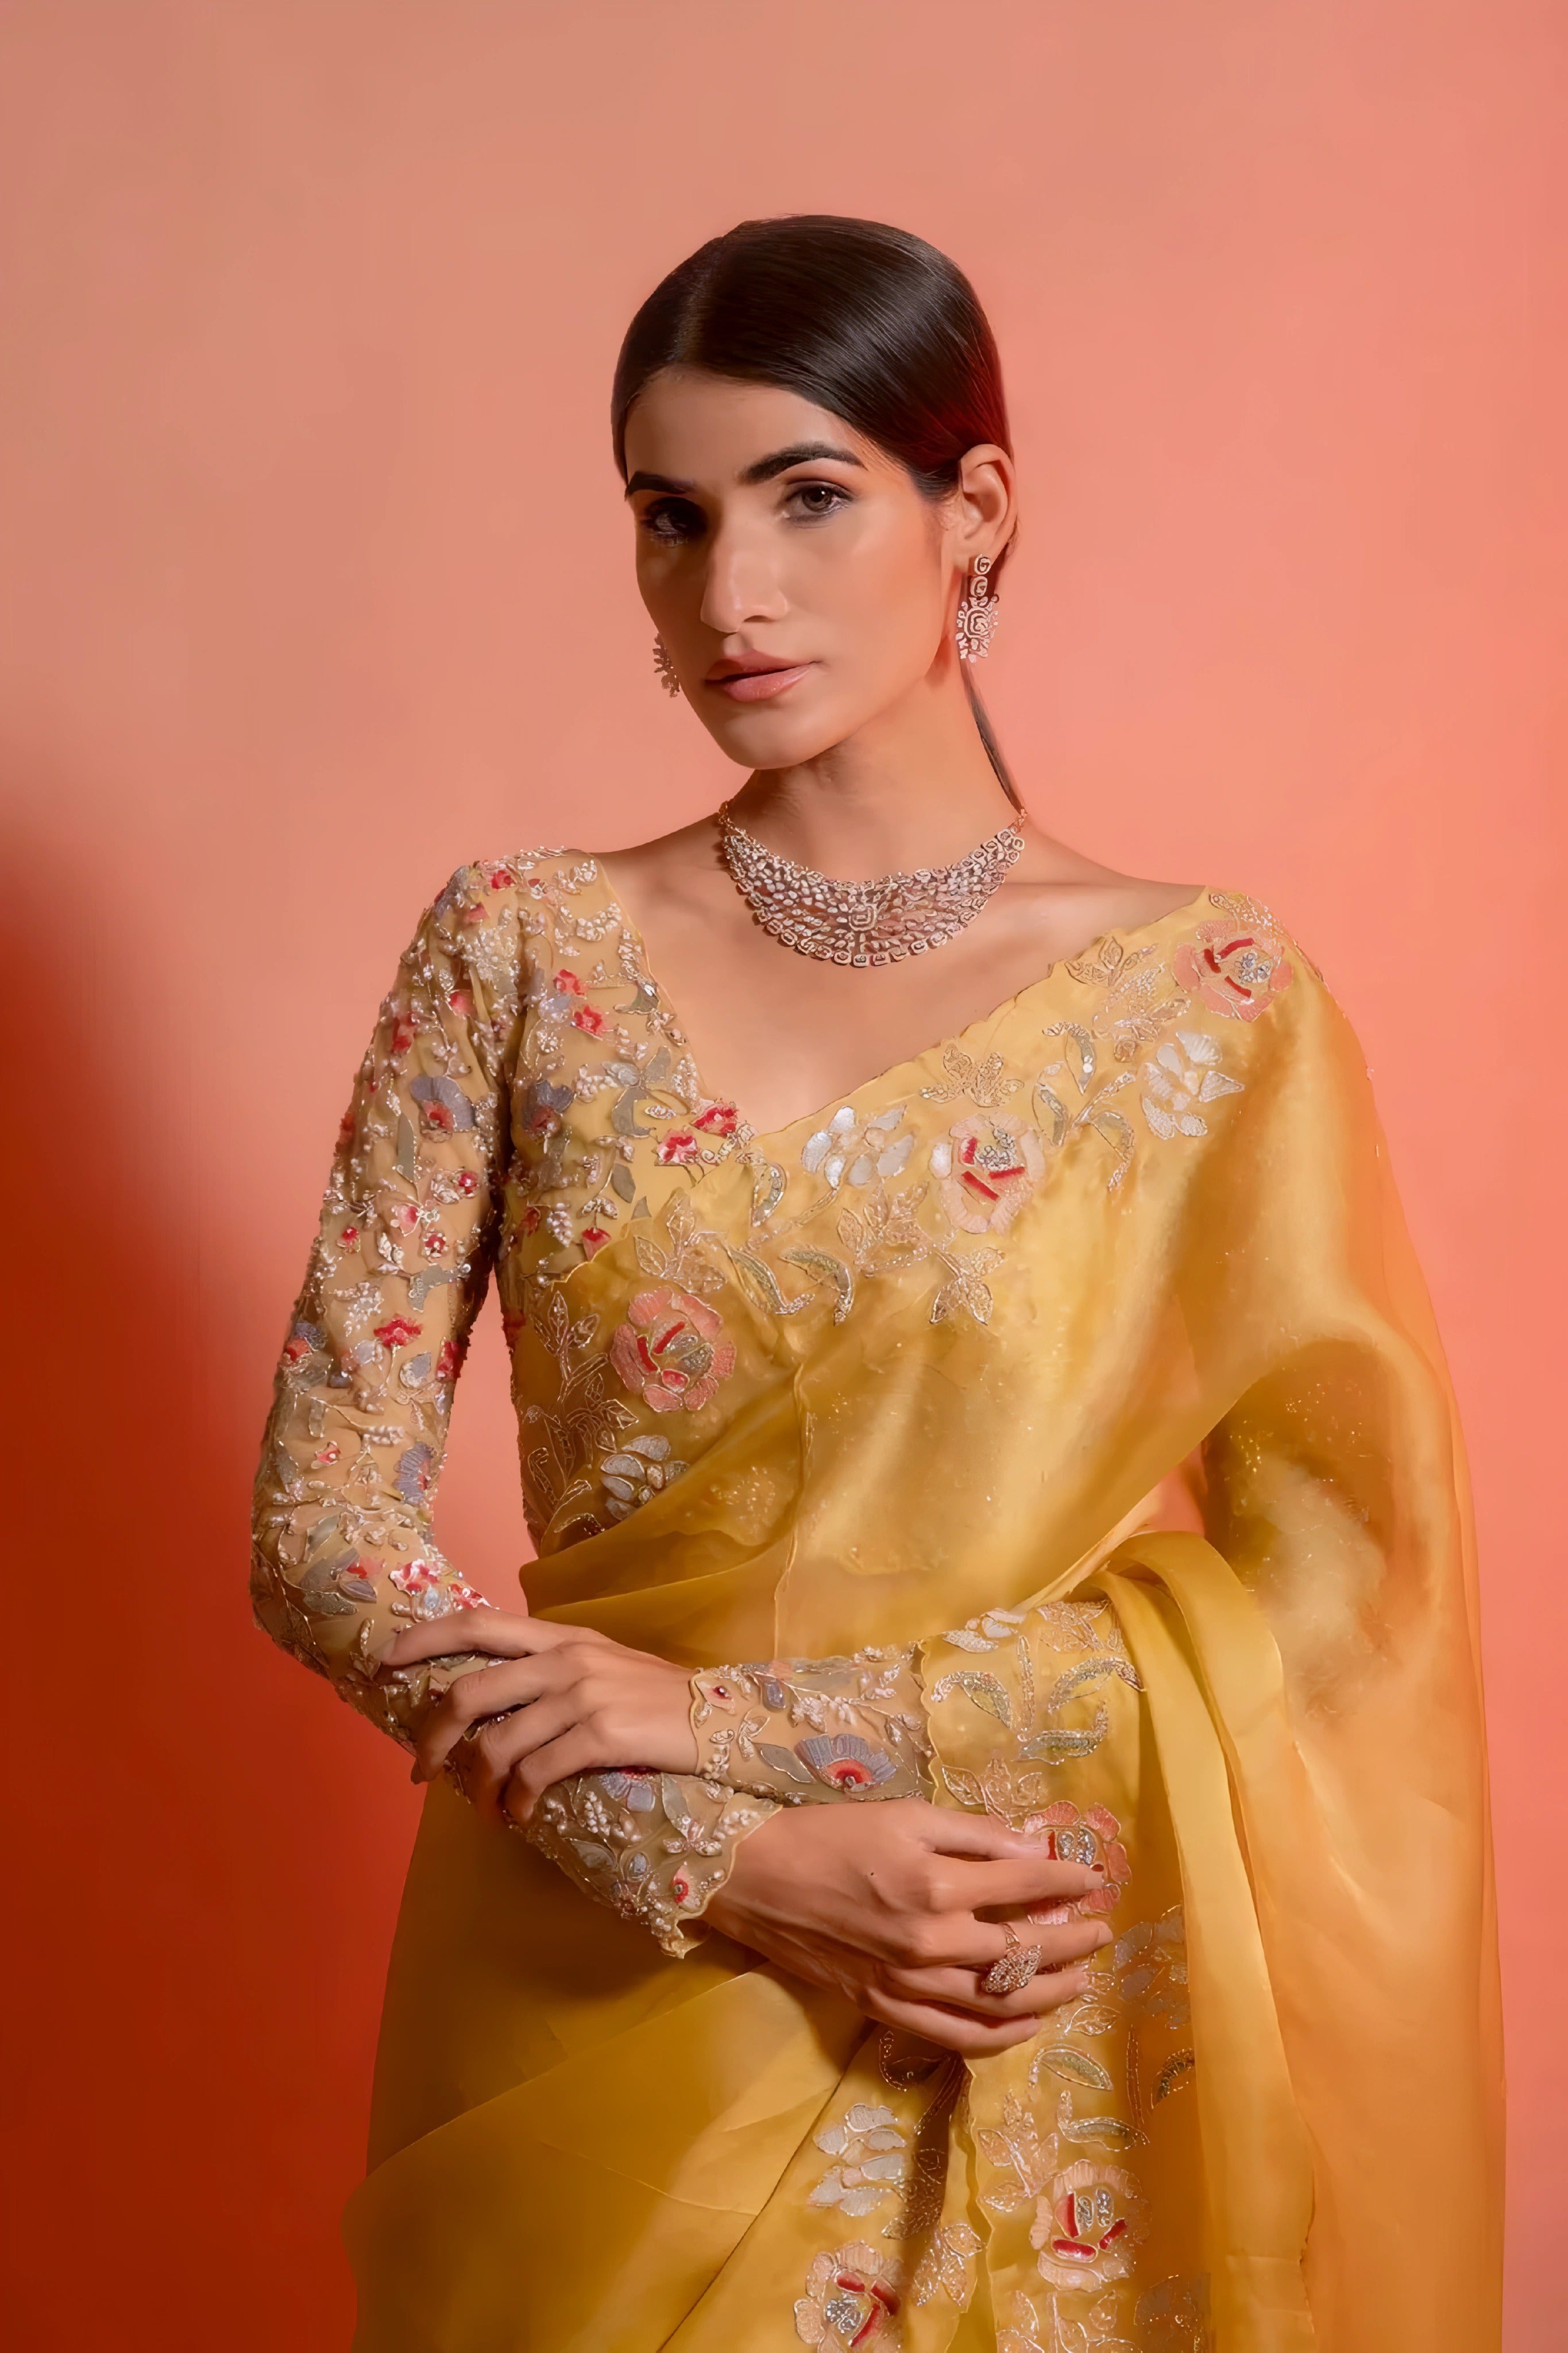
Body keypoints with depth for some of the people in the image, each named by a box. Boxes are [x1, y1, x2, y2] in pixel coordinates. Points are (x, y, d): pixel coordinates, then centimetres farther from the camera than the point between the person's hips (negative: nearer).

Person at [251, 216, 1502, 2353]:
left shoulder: (1212, 995, -7)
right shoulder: (524, 952, -4)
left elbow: (1331, 1588, -10)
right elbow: (324, 1524, -6)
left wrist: (736, 1719, -15)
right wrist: (736, 1867, -17)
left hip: (1033, 2061, 0)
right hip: (599, 2002, 1)